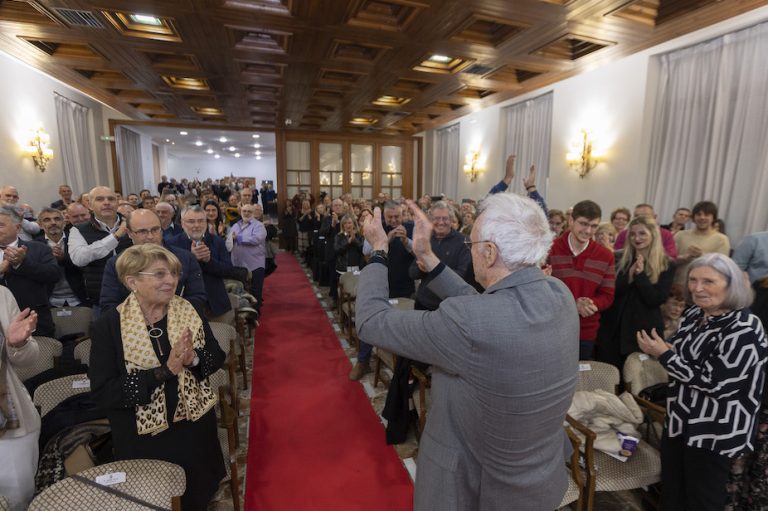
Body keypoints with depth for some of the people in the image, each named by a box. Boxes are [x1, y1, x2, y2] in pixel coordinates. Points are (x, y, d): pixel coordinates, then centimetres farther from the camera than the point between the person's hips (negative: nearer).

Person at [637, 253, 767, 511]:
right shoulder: (693, 314, 2)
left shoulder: (744, 329, -21)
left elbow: (716, 384, -24)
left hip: (715, 432, -7)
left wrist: (664, 355, -21)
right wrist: (660, 348, -5)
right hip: (680, 420, 7)